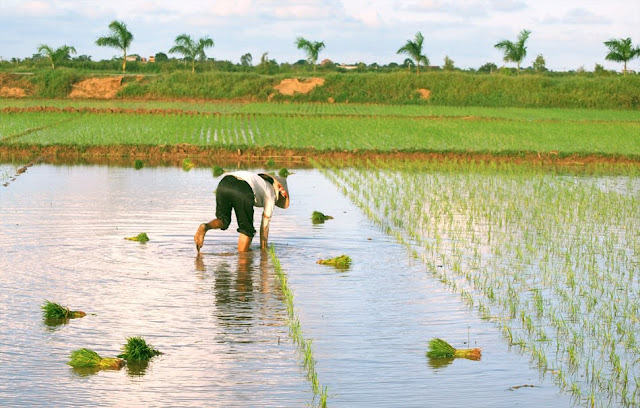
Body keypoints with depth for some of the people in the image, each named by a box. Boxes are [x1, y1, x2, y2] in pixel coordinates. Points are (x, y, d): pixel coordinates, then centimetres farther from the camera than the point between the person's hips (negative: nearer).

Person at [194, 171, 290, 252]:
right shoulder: (271, 193, 28)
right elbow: (265, 224, 29)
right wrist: (263, 248, 41)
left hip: (223, 183, 5)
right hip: (243, 191, -5)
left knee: (223, 220, 21)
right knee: (246, 229, 15)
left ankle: (205, 227, -8)